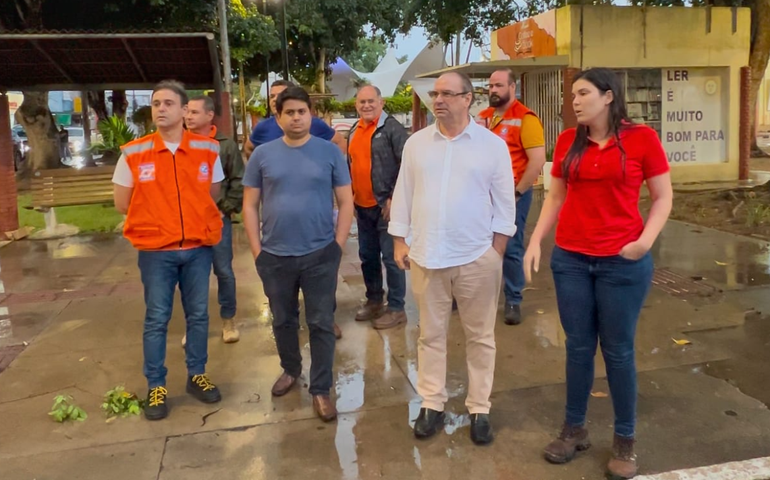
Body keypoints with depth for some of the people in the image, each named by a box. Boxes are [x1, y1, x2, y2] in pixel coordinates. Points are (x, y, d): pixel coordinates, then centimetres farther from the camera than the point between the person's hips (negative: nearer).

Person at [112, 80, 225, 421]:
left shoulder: (208, 150, -1)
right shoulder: (133, 154, -4)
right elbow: (123, 204, 4)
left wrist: (192, 218, 5)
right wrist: (157, 218, 5)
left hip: (198, 247, 2)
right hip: (156, 251, -1)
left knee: (198, 315, 11)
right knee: (156, 319, 7)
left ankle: (197, 376, 28)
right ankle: (156, 386, 21)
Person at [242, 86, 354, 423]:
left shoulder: (330, 152, -2)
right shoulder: (262, 155, 1)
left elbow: (346, 202, 0)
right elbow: (250, 205, 4)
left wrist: (338, 245, -5)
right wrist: (257, 250, -1)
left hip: (320, 255, -1)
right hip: (275, 256, 2)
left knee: (321, 324, 6)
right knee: (283, 321, 18)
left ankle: (321, 389, 19)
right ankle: (290, 369, 42)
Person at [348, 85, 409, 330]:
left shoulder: (392, 128, -11)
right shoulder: (354, 131, 12)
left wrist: (395, 198, -19)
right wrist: (350, 196, 14)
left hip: (385, 204, -7)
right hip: (362, 206, 8)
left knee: (391, 257, -1)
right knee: (367, 256, 16)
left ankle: (396, 308, 10)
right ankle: (374, 301, 31)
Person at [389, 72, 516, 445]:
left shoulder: (493, 145, -2)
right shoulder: (416, 143, 6)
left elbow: (504, 203, 0)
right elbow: (403, 195, 8)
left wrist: (497, 252, -4)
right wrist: (399, 242, 4)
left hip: (477, 257, -2)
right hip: (425, 256, 2)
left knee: (480, 337, 10)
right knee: (430, 334, 12)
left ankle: (479, 409, 25)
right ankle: (431, 404, 27)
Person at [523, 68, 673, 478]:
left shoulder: (641, 138, -5)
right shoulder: (568, 141, 5)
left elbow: (663, 197, -1)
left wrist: (646, 240, -15)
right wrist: (535, 241, 1)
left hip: (623, 262, -3)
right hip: (570, 259, 3)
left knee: (618, 350, 7)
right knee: (578, 347, 12)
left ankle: (624, 440, 25)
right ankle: (574, 428, 28)